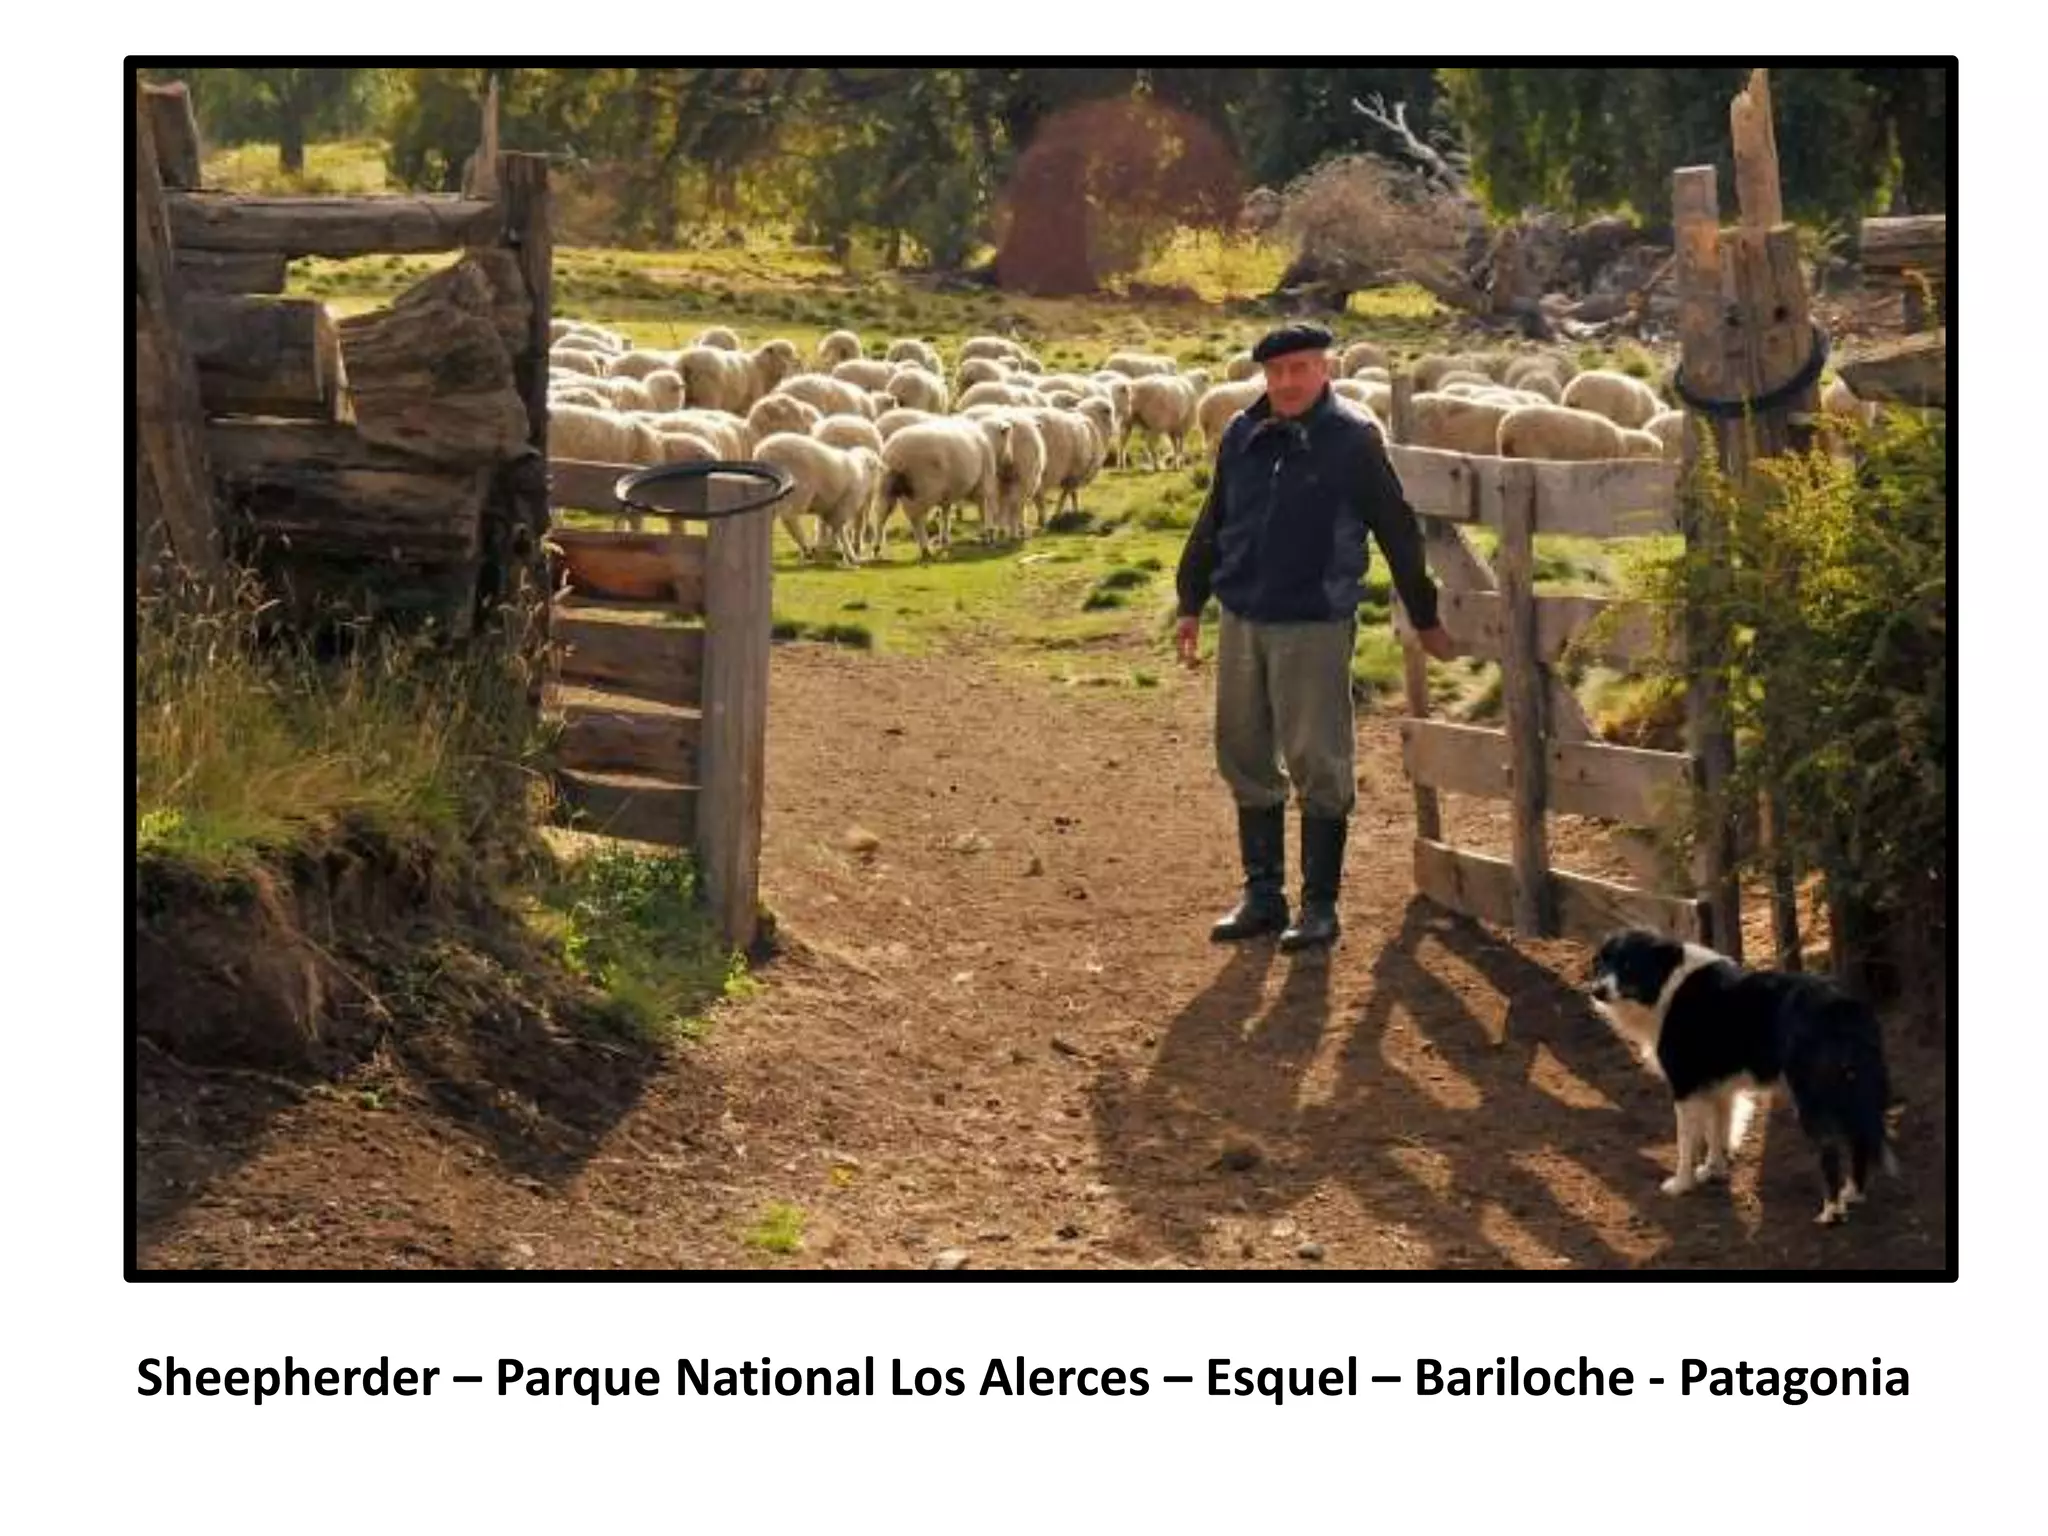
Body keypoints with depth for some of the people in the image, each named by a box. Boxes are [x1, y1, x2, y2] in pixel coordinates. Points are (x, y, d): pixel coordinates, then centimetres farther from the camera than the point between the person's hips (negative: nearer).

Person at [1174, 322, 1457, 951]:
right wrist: (1191, 604, 20)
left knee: (1318, 767, -2)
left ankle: (1319, 905, 7)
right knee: (1246, 762, 10)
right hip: (1242, 622, 5)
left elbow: (1397, 532, 0)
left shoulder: (1353, 439, -7)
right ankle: (1262, 895, 21)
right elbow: (1211, 526, 18)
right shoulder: (1242, 437, 7)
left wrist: (1426, 618, 5)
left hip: (1316, 627, -5)